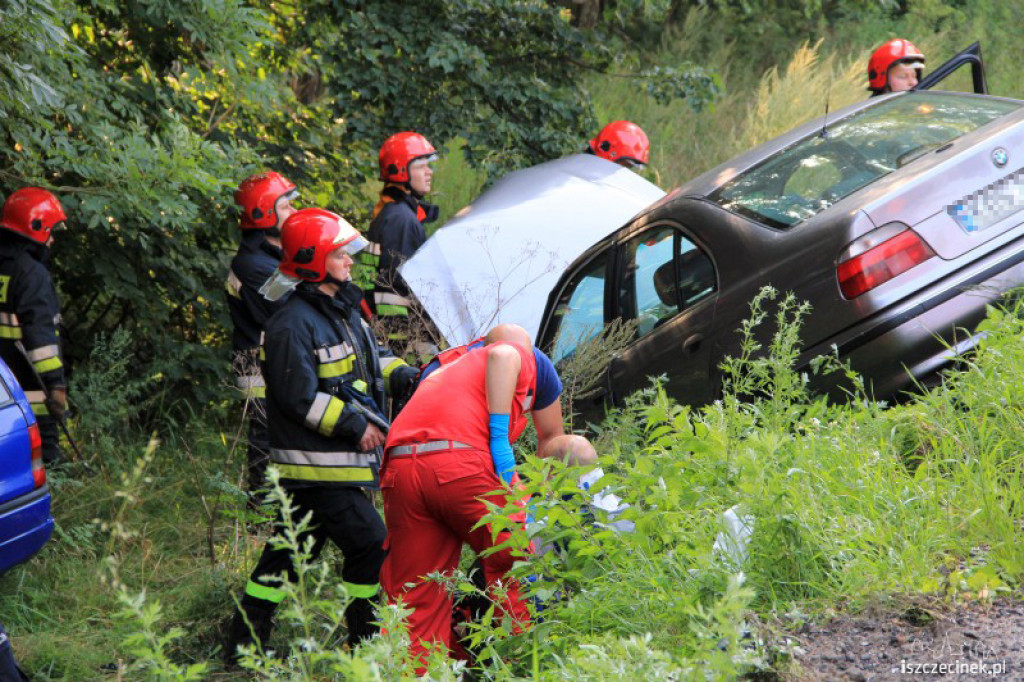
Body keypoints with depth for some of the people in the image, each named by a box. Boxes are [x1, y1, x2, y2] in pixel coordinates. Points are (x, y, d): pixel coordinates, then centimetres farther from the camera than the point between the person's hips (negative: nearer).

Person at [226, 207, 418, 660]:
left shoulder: (343, 309, 13)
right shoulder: (293, 325, -18)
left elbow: (371, 355, 28)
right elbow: (302, 399, -22)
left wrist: (404, 375, 10)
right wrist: (355, 425, -19)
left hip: (342, 459, 10)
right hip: (317, 464, -10)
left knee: (290, 548, 14)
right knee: (369, 544, -9)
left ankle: (245, 642, 21)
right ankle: (367, 644, 1)